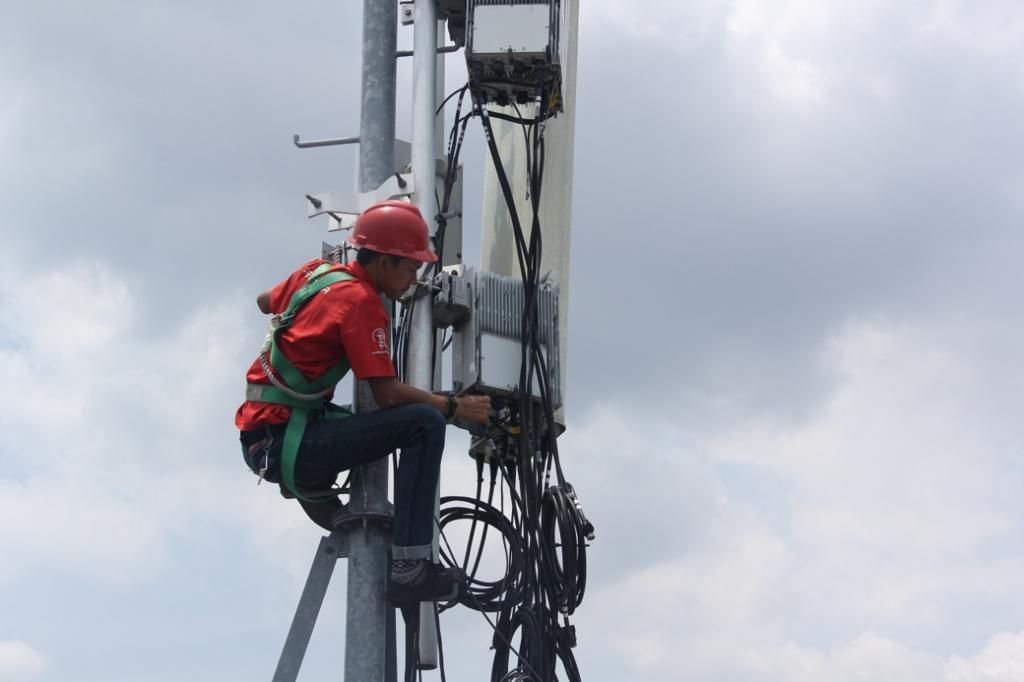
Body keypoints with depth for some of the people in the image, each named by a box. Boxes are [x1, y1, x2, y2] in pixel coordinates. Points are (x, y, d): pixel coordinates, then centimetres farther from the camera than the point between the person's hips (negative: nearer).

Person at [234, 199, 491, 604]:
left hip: (257, 441, 10)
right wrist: (456, 407, -8)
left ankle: (309, 489, 24)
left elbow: (265, 302, 32)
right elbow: (388, 394, -18)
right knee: (425, 423, -22)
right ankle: (409, 567, -23)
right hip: (286, 445, -10)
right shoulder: (361, 301, -14)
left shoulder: (317, 272, 10)